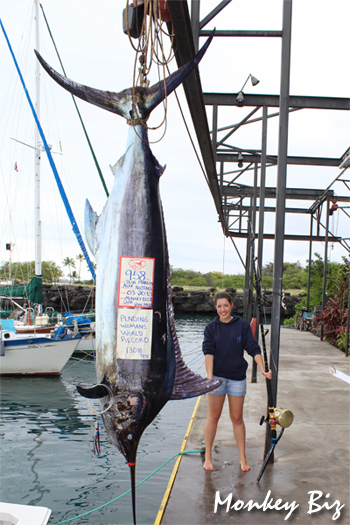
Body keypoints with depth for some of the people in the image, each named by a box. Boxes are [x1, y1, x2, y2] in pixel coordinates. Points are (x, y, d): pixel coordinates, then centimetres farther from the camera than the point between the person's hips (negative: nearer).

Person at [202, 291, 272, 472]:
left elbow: (253, 348, -4)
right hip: (217, 377, 0)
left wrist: (263, 370, -15)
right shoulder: (211, 328, -1)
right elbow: (208, 352, -10)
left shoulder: (242, 325, -1)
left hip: (237, 377, 1)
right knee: (213, 417, 6)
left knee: (237, 418, 9)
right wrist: (209, 376, -21)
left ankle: (243, 458, 21)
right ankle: (208, 457, 20)